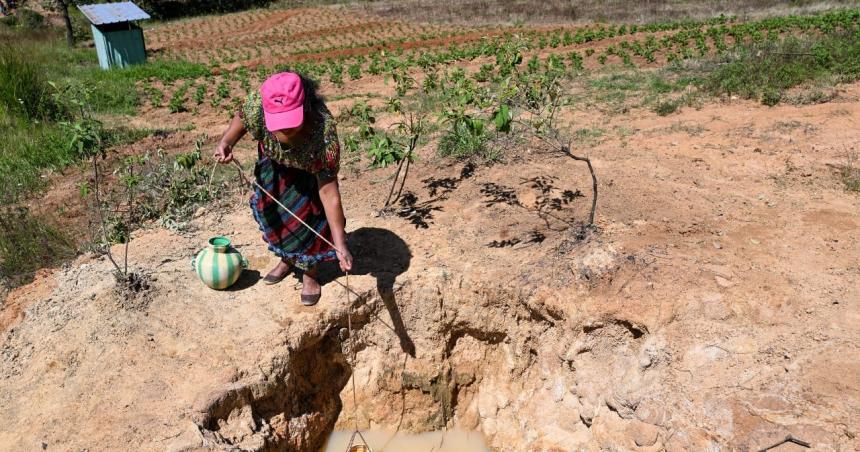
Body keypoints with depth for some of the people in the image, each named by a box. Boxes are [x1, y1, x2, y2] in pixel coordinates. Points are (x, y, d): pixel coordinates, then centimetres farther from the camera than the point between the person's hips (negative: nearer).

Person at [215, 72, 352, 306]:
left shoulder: (324, 132, -46)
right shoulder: (256, 104, -38)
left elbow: (328, 192, -42)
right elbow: (241, 118, -10)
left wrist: (340, 245, -44)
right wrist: (226, 142, -32)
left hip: (308, 167, -3)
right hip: (273, 161, 4)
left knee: (308, 211, -9)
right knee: (270, 207, 9)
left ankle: (309, 272, 16)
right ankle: (287, 259, 35)